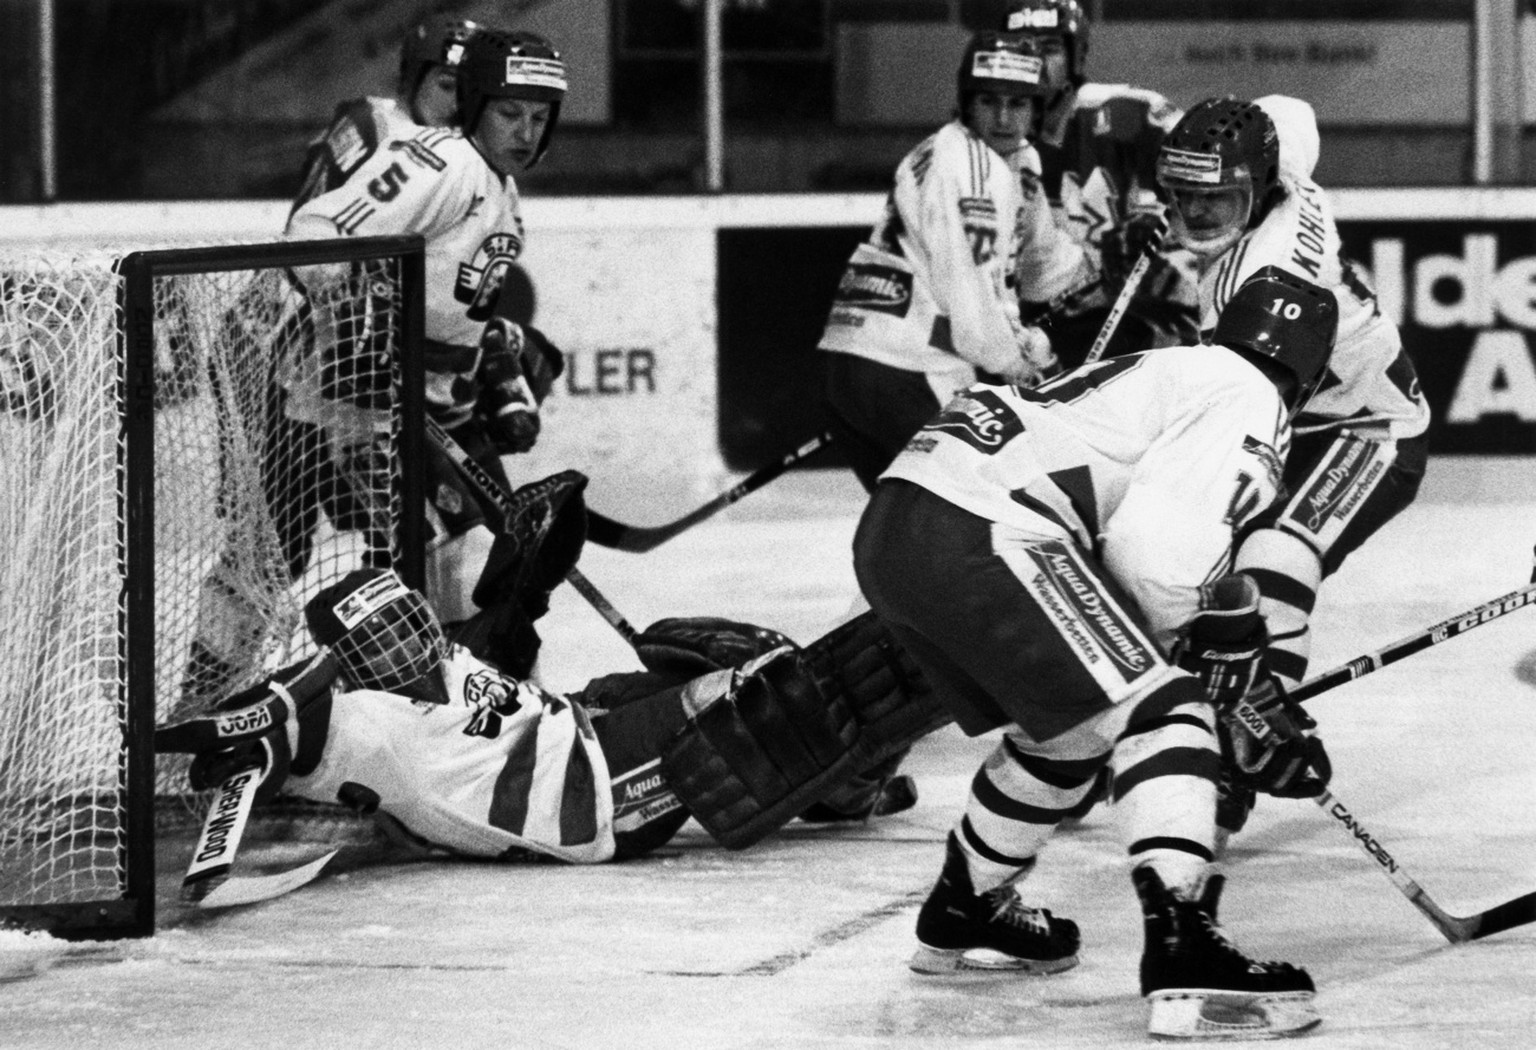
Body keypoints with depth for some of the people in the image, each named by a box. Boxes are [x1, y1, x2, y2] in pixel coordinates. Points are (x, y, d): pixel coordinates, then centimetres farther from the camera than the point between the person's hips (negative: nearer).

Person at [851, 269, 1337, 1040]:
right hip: (980, 536, -10)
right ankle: (1180, 947, -21)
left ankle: (962, 915, 44)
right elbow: (1157, 551, -13)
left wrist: (1251, 689, 35)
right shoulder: (1247, 398, 1)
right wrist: (1220, 653, 5)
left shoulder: (1171, 374, 31)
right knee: (1156, 708, -8)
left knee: (1072, 723, 27)